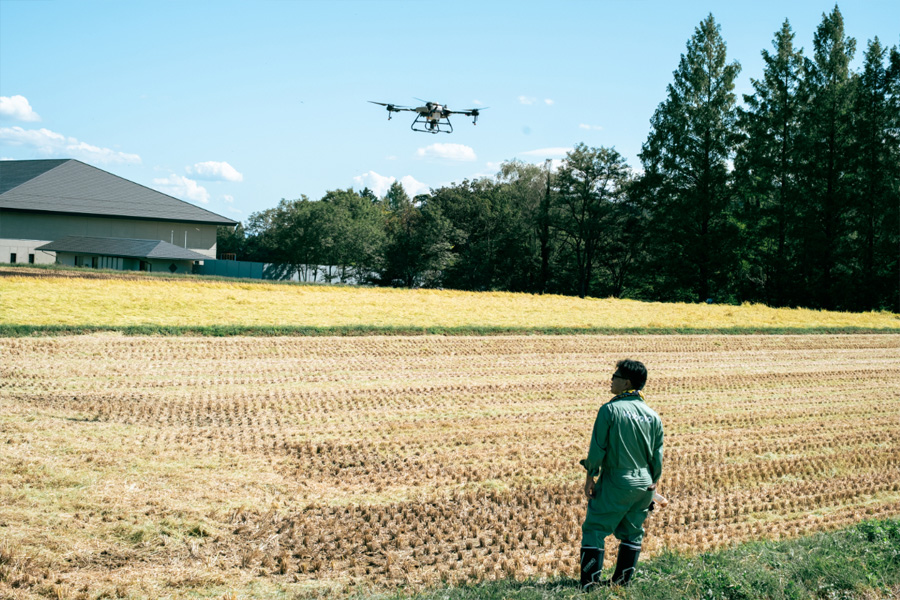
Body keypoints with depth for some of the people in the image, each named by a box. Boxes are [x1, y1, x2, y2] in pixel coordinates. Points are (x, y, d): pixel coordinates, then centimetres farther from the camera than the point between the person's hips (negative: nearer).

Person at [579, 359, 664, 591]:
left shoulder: (610, 410, -11)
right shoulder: (652, 415, 4)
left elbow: (597, 448, -11)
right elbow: (658, 455, 7)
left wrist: (590, 478, -2)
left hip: (616, 482, -5)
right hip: (644, 484, 5)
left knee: (594, 529, 3)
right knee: (632, 534, 16)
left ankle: (590, 581, -2)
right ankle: (622, 581, 21)